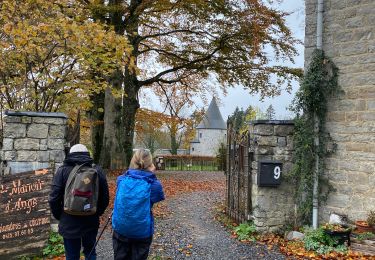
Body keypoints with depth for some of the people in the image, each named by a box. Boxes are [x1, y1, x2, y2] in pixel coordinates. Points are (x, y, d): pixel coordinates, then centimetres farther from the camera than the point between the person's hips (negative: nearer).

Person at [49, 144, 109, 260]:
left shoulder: (62, 171, -9)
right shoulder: (97, 171, -3)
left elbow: (54, 199, -11)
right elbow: (105, 198, -1)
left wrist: (60, 216, 6)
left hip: (70, 224, -2)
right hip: (91, 223, 2)